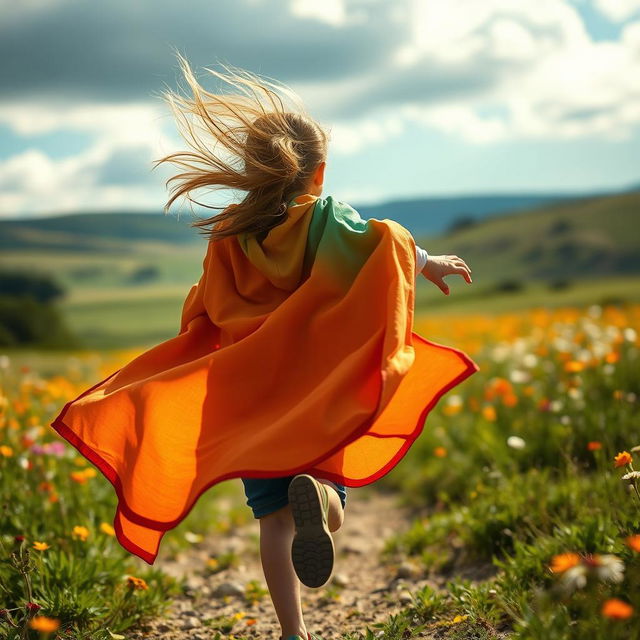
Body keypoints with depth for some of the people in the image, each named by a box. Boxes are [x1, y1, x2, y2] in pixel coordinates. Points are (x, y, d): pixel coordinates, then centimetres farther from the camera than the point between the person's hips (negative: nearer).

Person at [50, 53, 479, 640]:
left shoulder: (229, 236, 0)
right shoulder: (330, 219, -6)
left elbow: (206, 311, 5)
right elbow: (388, 241, -21)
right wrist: (427, 263, -6)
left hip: (251, 391, 2)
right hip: (322, 387, -1)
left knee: (275, 518, 8)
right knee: (331, 513, 10)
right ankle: (316, 494, -26)